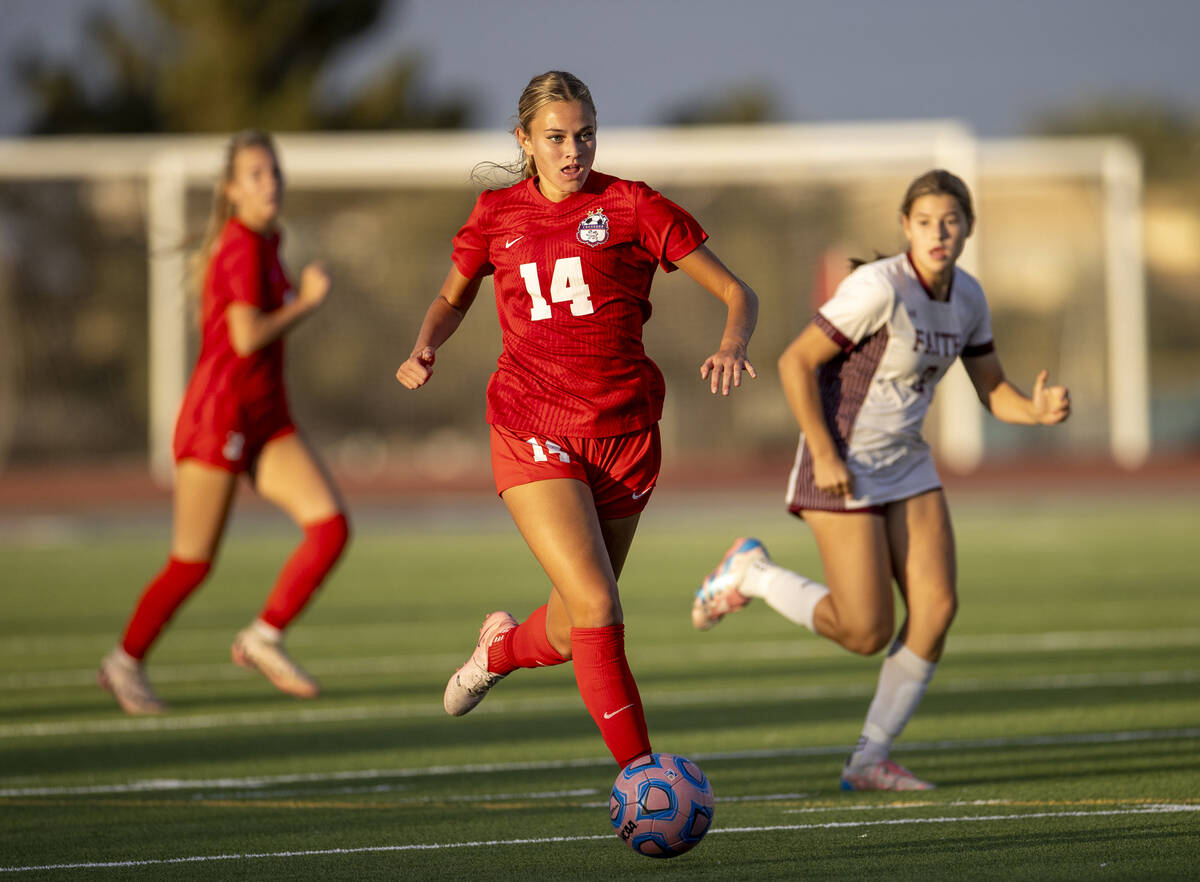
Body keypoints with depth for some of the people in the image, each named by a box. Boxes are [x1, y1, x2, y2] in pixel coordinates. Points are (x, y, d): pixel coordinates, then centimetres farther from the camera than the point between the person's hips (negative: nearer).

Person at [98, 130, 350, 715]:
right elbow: (247, 337, -23)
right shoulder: (243, 245, -14)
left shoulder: (265, 242, 13)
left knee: (331, 524, -9)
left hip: (267, 420, 8)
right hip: (219, 413, -8)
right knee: (192, 562, 0)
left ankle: (264, 638, 3)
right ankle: (126, 662, 19)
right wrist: (307, 302, -11)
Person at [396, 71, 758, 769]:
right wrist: (425, 349, 1)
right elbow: (453, 297, 23)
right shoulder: (497, 214, 6)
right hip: (532, 434, -1)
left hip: (624, 433, 1)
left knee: (571, 634, 10)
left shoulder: (632, 207, -1)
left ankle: (503, 647, 47)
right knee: (599, 608, -19)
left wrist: (733, 347, -23)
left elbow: (737, 293, -1)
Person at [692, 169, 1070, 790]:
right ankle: (752, 574, 17)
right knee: (868, 633, -8)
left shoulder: (966, 297, 2)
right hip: (841, 470, -7)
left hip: (906, 463, 7)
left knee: (937, 609, -5)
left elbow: (993, 393, 8)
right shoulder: (879, 288, -22)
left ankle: (870, 760, 7)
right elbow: (795, 362, -19)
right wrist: (824, 455, -20)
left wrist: (1038, 411, -14)